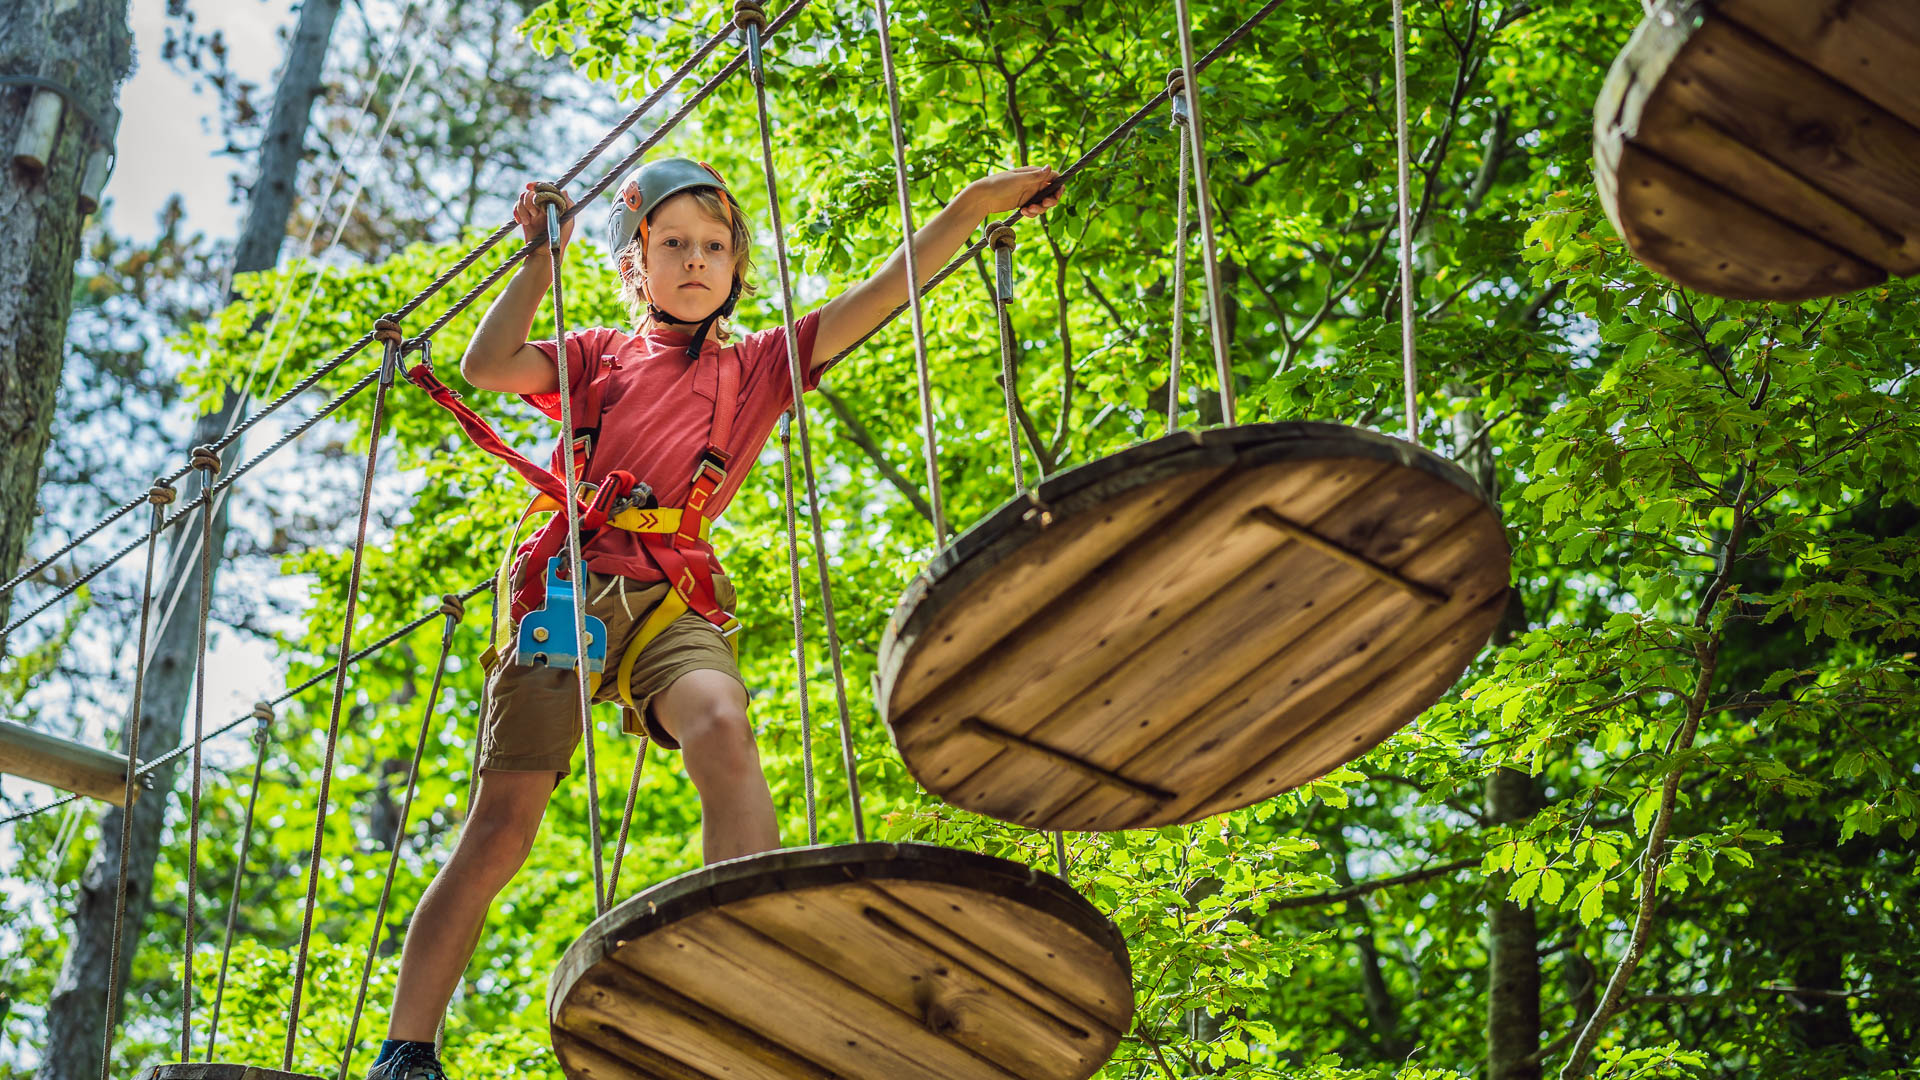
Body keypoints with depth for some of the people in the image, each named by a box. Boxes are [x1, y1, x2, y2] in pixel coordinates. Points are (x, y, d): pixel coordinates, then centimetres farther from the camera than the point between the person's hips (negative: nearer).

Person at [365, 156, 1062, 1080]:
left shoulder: (758, 367, 22)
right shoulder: (598, 357, 22)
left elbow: (876, 298, 14)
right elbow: (486, 365, 6)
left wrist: (974, 205, 6)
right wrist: (541, 259, 11)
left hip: (672, 601, 0)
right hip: (565, 583, 0)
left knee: (721, 728, -33)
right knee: (501, 826, -6)